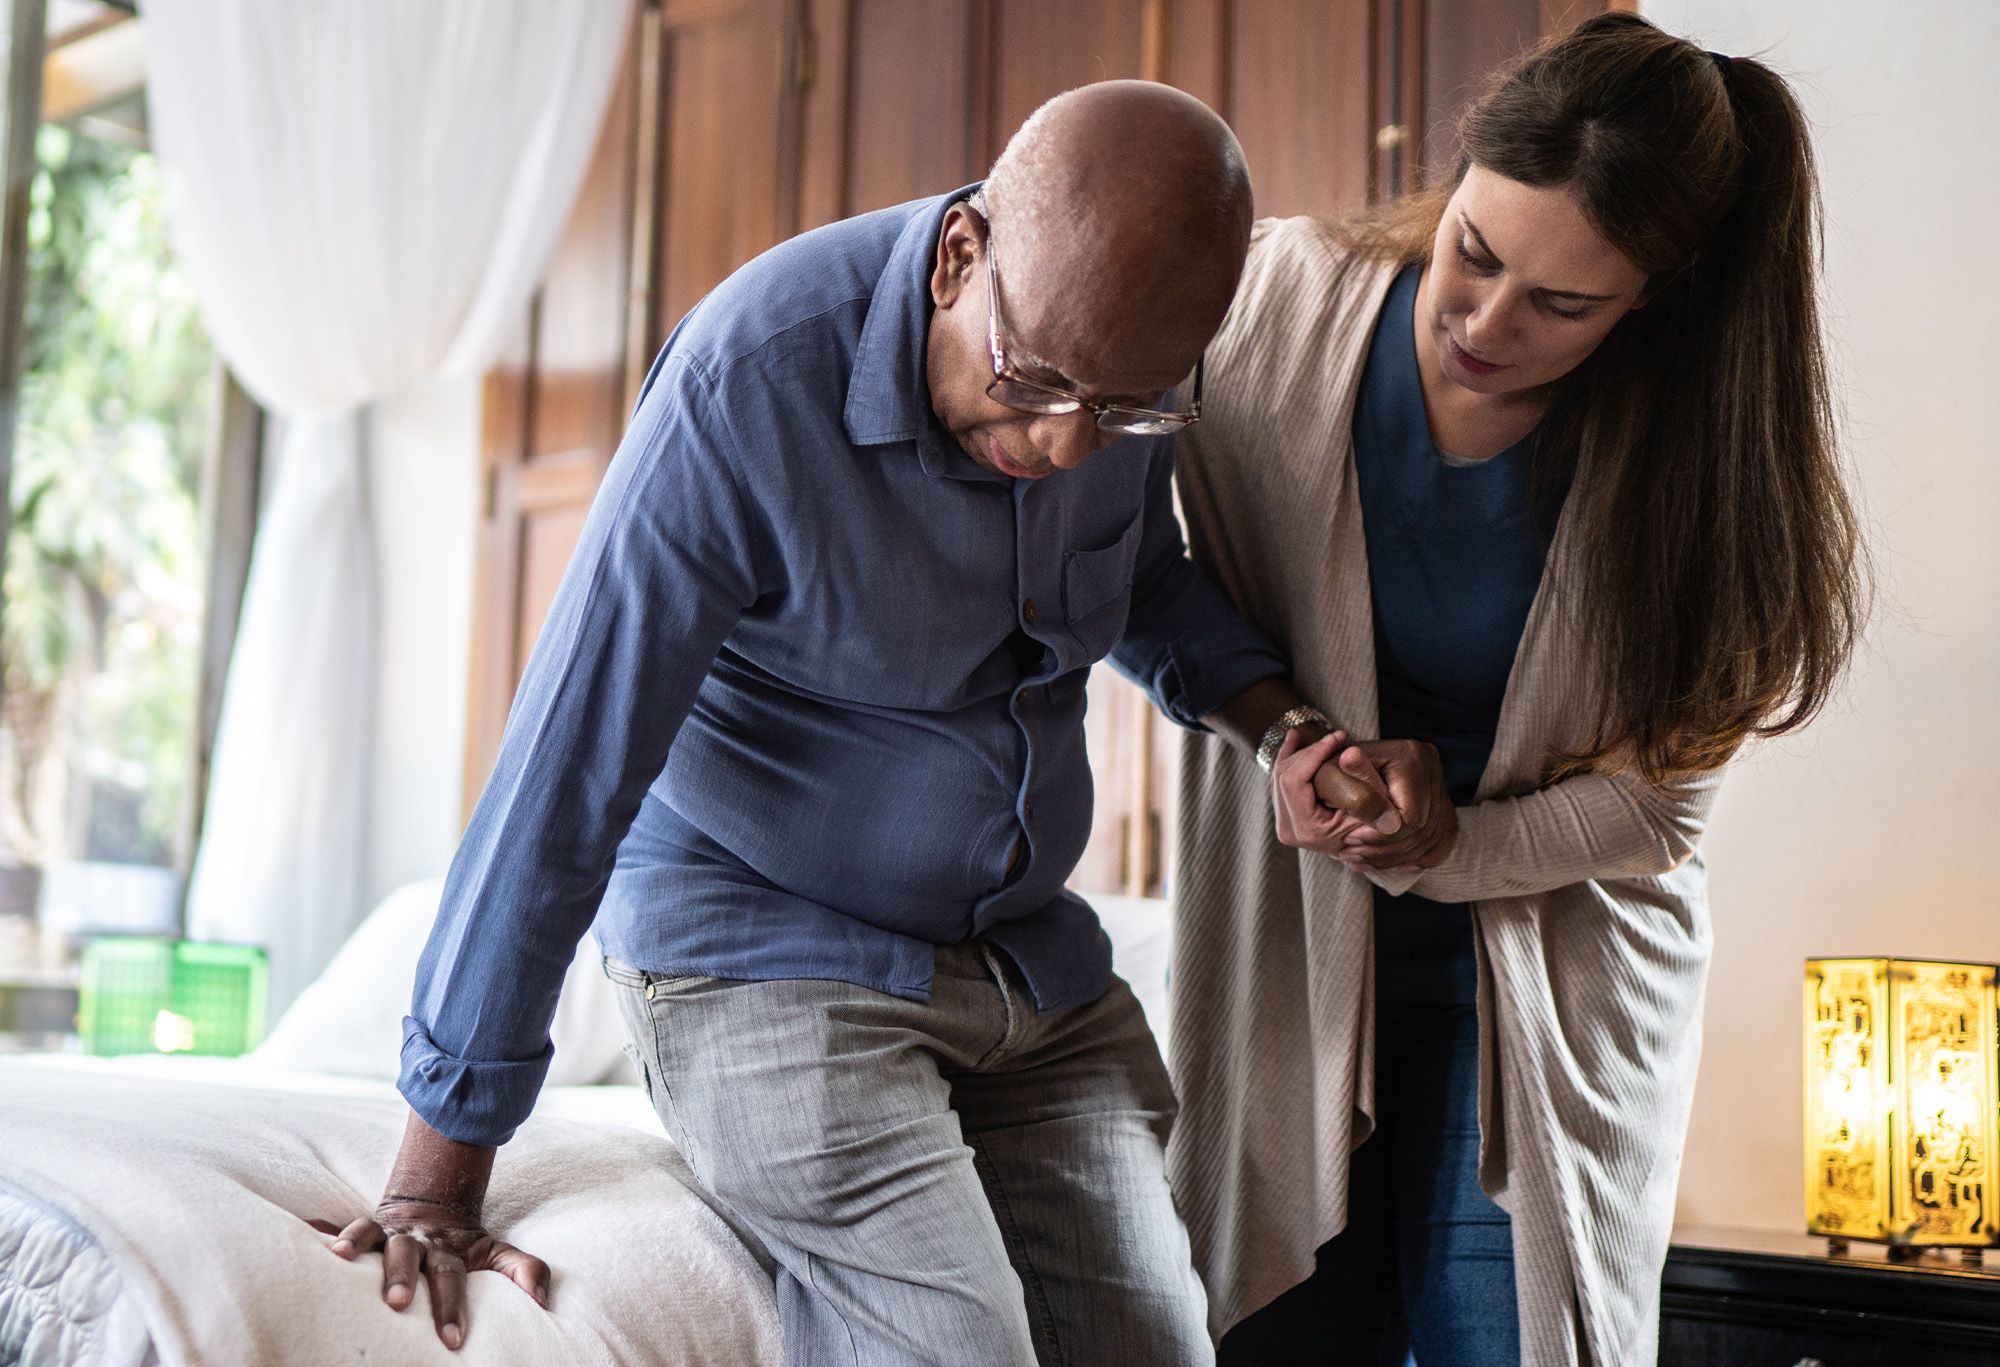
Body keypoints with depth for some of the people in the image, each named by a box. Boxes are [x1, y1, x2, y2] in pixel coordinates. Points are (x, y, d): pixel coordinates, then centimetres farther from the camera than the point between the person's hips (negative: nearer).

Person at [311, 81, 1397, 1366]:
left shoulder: (1124, 357, -6)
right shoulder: (750, 382, -24)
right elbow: (563, 779, -22)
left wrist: (1279, 720, -4)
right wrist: (439, 1182, -20)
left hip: (1034, 958, 6)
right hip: (768, 956, -5)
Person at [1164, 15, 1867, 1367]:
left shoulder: (1689, 456, -12)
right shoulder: (1279, 304, -12)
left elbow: (1655, 796, -7)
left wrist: (1450, 847, -21)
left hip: (1545, 991, 0)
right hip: (1295, 957, 1)